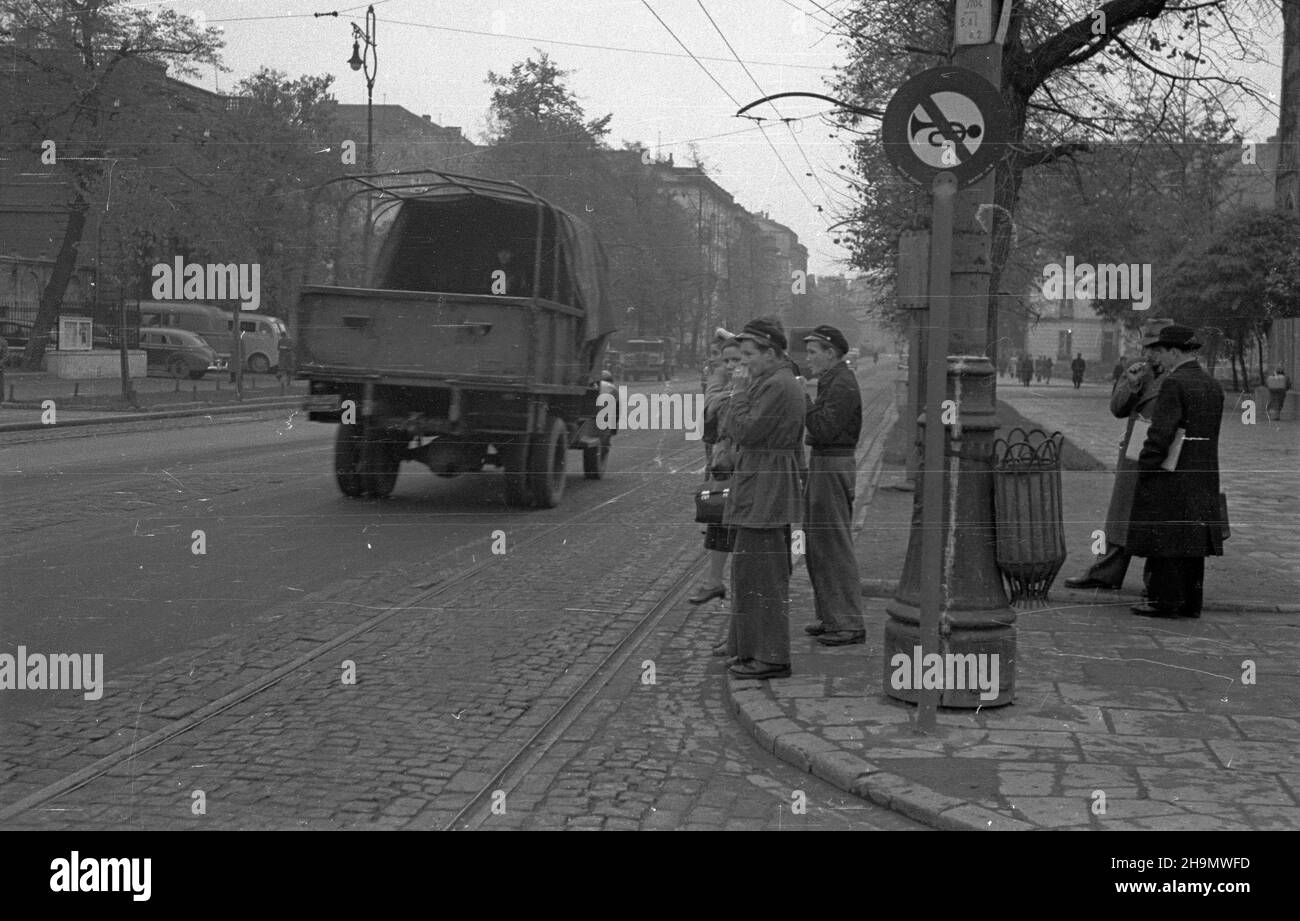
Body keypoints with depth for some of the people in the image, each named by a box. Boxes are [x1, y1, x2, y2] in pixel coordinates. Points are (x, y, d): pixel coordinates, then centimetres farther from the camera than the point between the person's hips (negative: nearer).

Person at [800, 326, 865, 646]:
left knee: (834, 545, -7)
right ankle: (830, 616, 23)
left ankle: (849, 625, -3)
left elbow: (825, 429, -22)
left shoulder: (843, 385, -15)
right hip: (821, 464, 11)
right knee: (815, 545, 15)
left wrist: (803, 400, -17)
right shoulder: (829, 381, 16)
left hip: (834, 467, -11)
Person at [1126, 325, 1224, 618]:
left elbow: (1161, 431, -19)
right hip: (1204, 474, 8)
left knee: (1165, 536, -1)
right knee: (1193, 536, 12)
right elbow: (1210, 432, 15)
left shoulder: (1174, 383, -15)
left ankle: (1166, 600, 1)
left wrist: (1145, 465, -12)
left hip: (1171, 473, -8)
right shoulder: (1213, 385, 12)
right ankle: (1191, 601, 17)